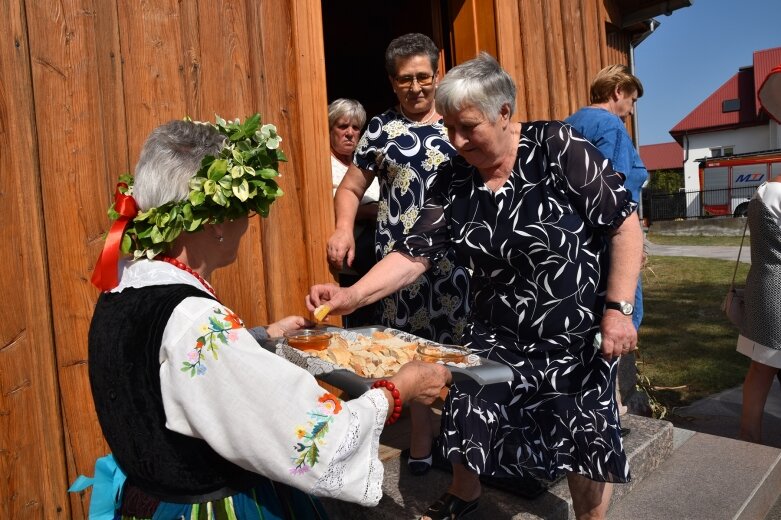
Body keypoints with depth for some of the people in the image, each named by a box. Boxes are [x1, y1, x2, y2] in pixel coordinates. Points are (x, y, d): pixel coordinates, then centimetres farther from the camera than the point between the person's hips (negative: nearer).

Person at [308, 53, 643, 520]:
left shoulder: (557, 147, -17)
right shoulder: (454, 180, -6)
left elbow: (624, 224, -14)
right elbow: (415, 254, -10)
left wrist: (618, 309, -20)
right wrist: (352, 295, -22)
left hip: (578, 331, -3)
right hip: (498, 332, 3)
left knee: (586, 439, 9)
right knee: (472, 417, 9)